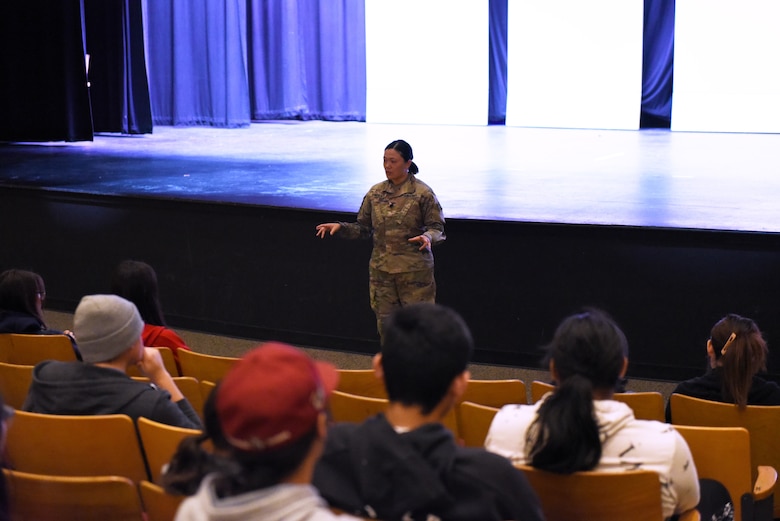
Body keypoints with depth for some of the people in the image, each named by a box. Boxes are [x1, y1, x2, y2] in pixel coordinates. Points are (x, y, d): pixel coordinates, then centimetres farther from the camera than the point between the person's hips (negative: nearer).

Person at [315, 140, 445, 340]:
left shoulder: (423, 193, -8)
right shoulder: (375, 192, 5)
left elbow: (437, 227, -5)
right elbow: (364, 228, 11)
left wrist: (428, 236, -27)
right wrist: (340, 227, -4)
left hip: (414, 271, -4)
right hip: (381, 270, 5)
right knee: (385, 323, 12)